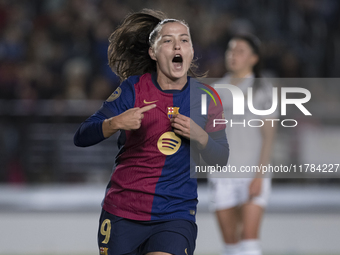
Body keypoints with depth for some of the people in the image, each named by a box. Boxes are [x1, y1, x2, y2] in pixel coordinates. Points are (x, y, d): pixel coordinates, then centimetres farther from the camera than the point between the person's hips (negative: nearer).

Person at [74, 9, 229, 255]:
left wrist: (200, 136, -11)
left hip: (176, 217, 0)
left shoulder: (205, 96, 4)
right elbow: (81, 137, -5)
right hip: (122, 214, 0)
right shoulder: (134, 87, -2)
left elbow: (221, 158, 8)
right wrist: (115, 123, -23)